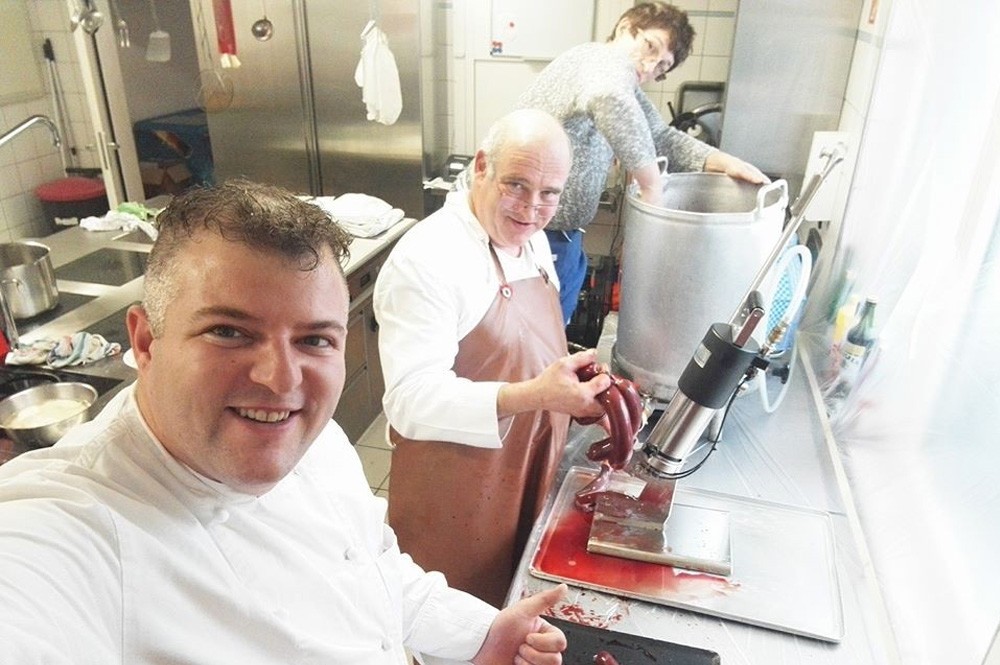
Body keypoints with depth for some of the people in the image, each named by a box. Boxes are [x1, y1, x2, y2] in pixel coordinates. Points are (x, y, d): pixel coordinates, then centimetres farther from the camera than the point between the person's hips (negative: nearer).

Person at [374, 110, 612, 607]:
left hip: (530, 472, 8)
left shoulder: (531, 241, 4)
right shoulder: (426, 261, -24)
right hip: (456, 493, -7)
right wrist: (532, 396, -41)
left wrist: (578, 389, 1)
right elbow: (411, 399, -31)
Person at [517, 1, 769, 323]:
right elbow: (610, 100, -41)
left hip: (557, 229, 10)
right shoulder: (607, 61, -19)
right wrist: (652, 187, -32)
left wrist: (722, 162, -3)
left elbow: (659, 136, 13)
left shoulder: (623, 81, 12)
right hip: (539, 230, -10)